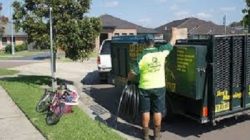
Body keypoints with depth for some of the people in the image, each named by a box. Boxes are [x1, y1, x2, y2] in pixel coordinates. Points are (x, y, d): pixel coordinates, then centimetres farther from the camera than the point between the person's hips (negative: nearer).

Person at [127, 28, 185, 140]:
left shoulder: (141, 56, -11)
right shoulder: (161, 51, -4)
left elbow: (133, 72, -8)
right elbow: (171, 43, 14)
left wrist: (128, 80, 13)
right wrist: (175, 34, 33)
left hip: (145, 87, -2)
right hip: (159, 86, 2)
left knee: (145, 111, 9)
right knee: (157, 111, 10)